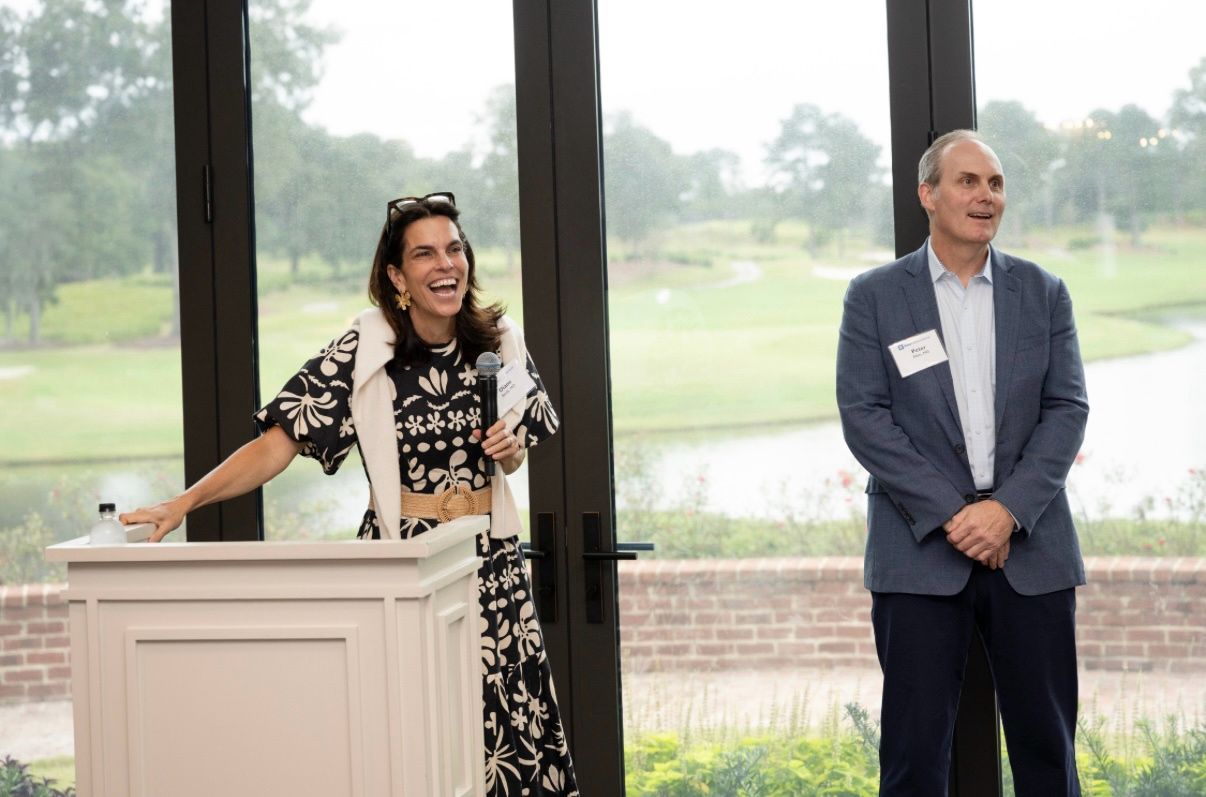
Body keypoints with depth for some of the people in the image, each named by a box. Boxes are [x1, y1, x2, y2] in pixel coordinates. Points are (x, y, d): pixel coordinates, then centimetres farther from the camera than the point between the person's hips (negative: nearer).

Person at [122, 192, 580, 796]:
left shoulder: (500, 342, 5)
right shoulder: (361, 353, -8)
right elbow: (278, 444, -13)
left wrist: (509, 449, -5)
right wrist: (182, 504, -23)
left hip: (491, 562, 3)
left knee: (504, 723, 0)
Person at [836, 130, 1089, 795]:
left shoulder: (1043, 293, 10)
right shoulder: (873, 296, 3)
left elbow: (1067, 409, 3)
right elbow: (863, 415, -5)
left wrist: (1008, 508, -12)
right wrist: (951, 514, -13)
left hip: (1031, 548, 2)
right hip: (920, 550, -2)